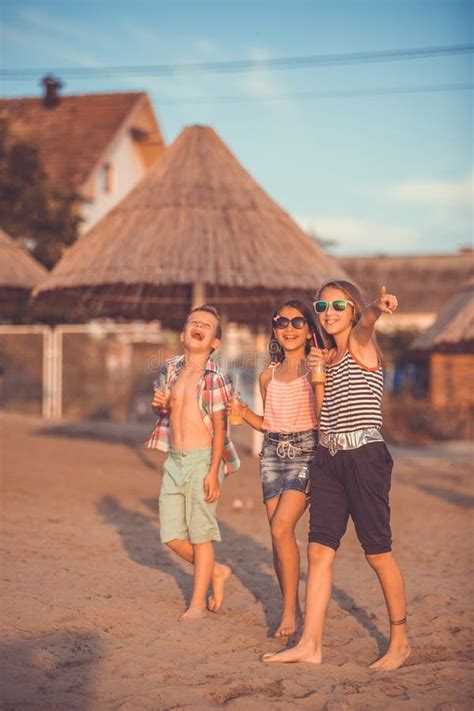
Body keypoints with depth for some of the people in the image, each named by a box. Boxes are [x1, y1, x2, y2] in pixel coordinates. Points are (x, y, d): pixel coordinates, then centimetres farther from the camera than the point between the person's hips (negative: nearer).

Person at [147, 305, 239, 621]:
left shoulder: (216, 378, -9)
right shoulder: (172, 368, 8)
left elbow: (219, 428, -11)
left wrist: (213, 472, -17)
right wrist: (158, 404, -1)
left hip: (202, 459, -6)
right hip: (174, 460, 6)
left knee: (200, 532, 0)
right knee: (172, 535, 7)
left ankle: (198, 602, 12)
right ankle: (216, 571, 30)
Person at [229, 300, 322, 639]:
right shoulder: (268, 376, 13)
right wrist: (244, 412, 5)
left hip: (305, 453, -6)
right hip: (272, 454, 6)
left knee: (282, 527, -19)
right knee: (278, 534, 5)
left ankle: (289, 610, -8)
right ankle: (293, 609, 16)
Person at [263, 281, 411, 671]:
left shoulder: (361, 344, -5)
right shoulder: (329, 356, 16)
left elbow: (365, 322, -29)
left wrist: (379, 306, -51)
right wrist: (318, 366, 19)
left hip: (365, 456, -7)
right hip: (328, 459, 7)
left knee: (378, 552, 1)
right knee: (319, 550, 1)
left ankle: (401, 640, 17)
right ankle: (310, 644, 5)